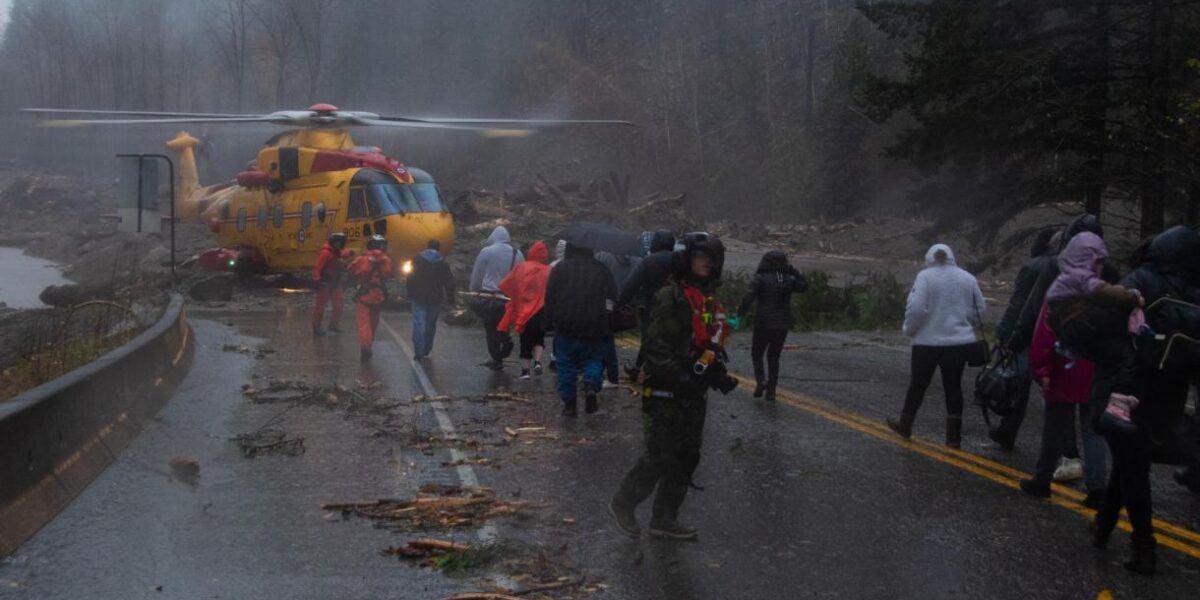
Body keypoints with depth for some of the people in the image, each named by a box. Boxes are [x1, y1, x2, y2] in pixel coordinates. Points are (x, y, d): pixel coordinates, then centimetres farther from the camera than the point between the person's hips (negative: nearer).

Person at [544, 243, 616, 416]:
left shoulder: (559, 269, 3)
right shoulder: (602, 270, 8)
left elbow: (550, 298, 2)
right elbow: (612, 299, 9)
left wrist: (549, 322, 10)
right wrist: (608, 328, 15)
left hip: (565, 325, -1)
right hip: (594, 328, 1)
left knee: (566, 365, 8)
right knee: (594, 359, 15)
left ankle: (569, 403, 4)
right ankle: (591, 385, -13)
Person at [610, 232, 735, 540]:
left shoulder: (708, 300, 14)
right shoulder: (671, 298, -15)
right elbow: (657, 347, -21)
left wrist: (717, 374, 7)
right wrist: (682, 378, -27)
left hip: (693, 394, 9)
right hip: (665, 394, -9)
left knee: (686, 458, 12)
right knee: (659, 457, -5)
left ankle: (664, 519, 22)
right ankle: (623, 504, 14)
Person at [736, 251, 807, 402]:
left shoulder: (760, 278, -8)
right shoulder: (788, 279, 3)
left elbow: (749, 296, -21)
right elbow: (803, 286, 20)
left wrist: (740, 314, -17)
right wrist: (794, 272, 15)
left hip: (764, 323, -4)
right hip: (783, 324, 4)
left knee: (757, 353, 14)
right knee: (774, 356, 15)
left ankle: (761, 380, -9)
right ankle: (771, 390, 11)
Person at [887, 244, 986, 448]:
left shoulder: (925, 276, -9)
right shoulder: (968, 278, 4)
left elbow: (916, 308, -17)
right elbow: (980, 310, 7)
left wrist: (909, 330, -2)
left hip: (928, 341, -3)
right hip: (960, 341, 3)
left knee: (918, 384, 12)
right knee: (953, 386, 7)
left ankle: (905, 425, 28)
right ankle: (954, 435, 5)